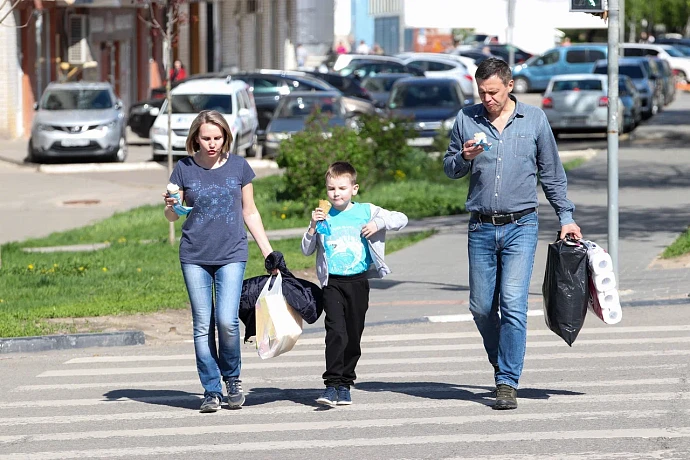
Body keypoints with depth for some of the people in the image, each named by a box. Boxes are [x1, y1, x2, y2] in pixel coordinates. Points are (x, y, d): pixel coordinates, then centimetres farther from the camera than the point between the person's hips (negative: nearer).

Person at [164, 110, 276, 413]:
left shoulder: (238, 167, 3)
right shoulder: (184, 169, 2)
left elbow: (250, 212, 12)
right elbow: (172, 217, 9)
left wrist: (268, 252, 10)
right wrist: (171, 206, -15)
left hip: (231, 255, -1)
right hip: (195, 257, 1)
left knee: (227, 320, -14)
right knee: (203, 325, 0)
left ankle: (232, 378, 10)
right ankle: (211, 390, 9)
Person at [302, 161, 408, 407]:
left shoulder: (366, 211, 4)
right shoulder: (324, 217, 4)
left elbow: (401, 219, 6)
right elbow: (306, 250, 5)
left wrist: (378, 224, -10)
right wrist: (313, 226, -8)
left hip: (358, 282, 1)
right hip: (332, 283, -1)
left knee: (354, 335, 6)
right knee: (335, 332, -15)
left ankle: (345, 384, 18)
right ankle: (332, 384, -16)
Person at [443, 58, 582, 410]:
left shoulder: (534, 120, 4)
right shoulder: (466, 120, 6)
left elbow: (551, 173, 12)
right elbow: (449, 168, 13)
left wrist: (566, 217, 9)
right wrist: (464, 158, -9)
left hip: (521, 226, -2)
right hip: (481, 229, 2)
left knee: (513, 304, -13)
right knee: (481, 308, 5)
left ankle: (507, 382, -11)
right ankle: (502, 362, 30)